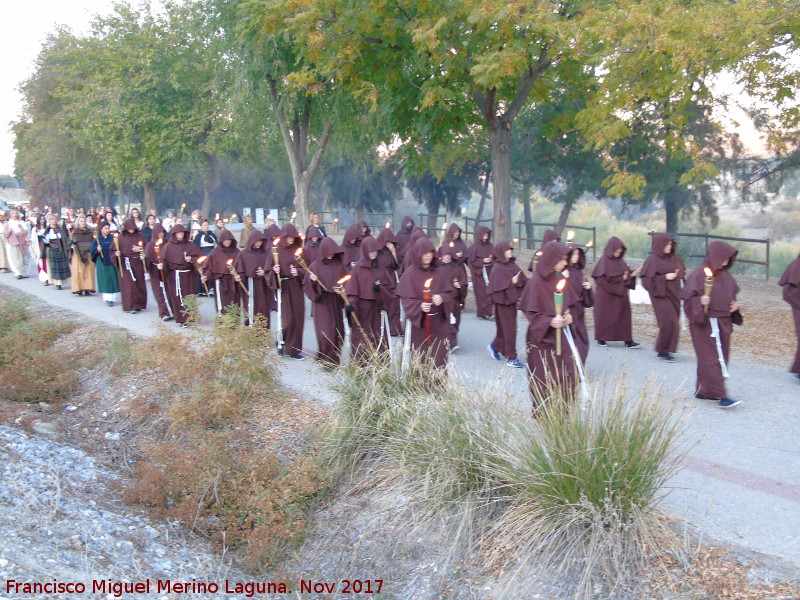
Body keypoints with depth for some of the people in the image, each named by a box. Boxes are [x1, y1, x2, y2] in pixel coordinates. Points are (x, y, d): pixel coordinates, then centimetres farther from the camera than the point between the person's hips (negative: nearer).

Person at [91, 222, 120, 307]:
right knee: (105, 280, -3)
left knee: (112, 280, 1)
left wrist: (116, 253, -13)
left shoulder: (112, 238, 6)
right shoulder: (96, 240, 0)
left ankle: (112, 298, 7)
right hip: (102, 262, -2)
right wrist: (97, 250, -21)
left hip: (111, 262, 2)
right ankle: (107, 298, 2)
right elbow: (93, 252, -1)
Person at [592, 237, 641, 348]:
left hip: (620, 294, 6)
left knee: (624, 316, 2)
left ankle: (628, 341, 3)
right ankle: (601, 339, 17)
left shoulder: (619, 261, 9)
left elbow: (626, 273, 15)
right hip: (606, 294, -6)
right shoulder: (604, 261, -10)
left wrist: (632, 274, -7)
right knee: (605, 316, 3)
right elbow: (602, 278, -16)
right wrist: (621, 278, -13)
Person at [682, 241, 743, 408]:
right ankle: (720, 396, -10)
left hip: (723, 323, 8)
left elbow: (731, 295, 23)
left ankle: (703, 391, 20)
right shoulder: (699, 274, -12)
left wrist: (734, 304, 4)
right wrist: (700, 302, -30)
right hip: (705, 323, -8)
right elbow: (688, 299, -12)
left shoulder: (725, 275, 9)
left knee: (720, 357, 11)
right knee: (712, 358, -8)